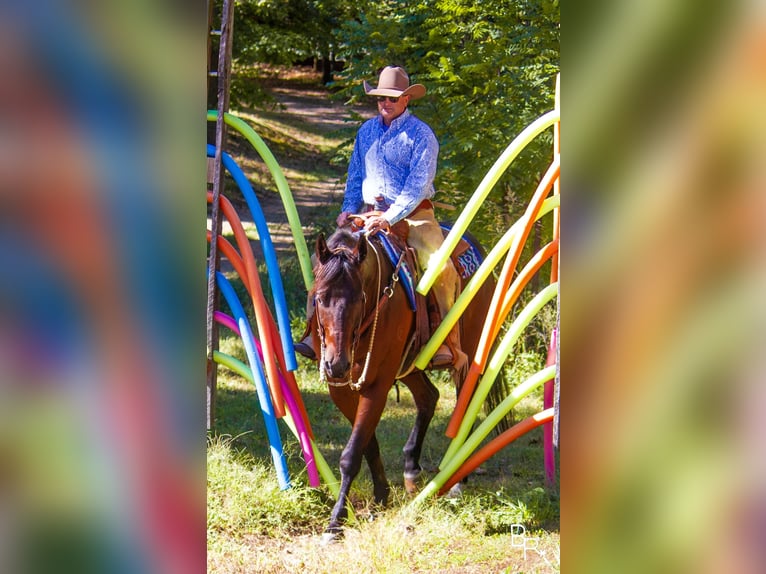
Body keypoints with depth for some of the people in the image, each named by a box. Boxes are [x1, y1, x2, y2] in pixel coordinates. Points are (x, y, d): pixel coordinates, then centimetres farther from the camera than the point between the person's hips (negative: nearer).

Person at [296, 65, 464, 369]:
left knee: (440, 268, -26)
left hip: (413, 215, -5)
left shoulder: (421, 134, -7)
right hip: (370, 213, 5)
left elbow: (418, 184, -15)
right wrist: (348, 208, 4)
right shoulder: (367, 131, 11)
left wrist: (389, 218, -25)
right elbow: (356, 174, 21)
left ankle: (448, 344, -17)